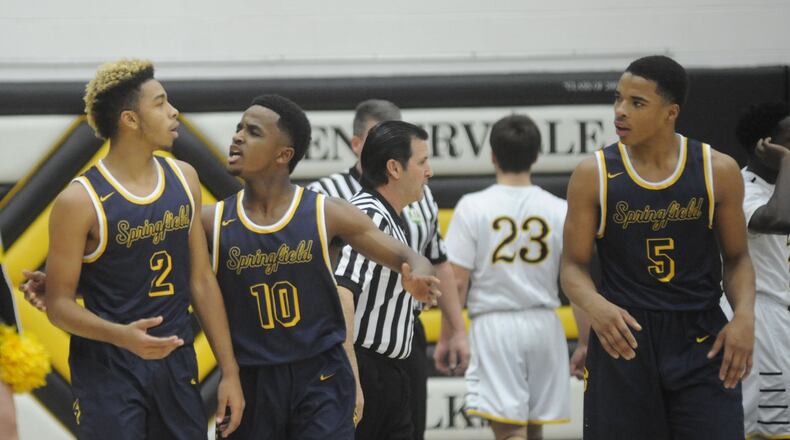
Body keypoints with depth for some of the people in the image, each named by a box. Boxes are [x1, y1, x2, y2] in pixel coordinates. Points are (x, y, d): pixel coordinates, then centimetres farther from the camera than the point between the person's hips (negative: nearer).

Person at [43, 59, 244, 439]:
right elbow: (59, 304, -10)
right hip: (106, 368, -5)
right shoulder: (81, 201, -12)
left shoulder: (184, 180, 5)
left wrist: (229, 371, 8)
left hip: (176, 363, 5)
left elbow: (202, 281, 11)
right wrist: (122, 336, -28)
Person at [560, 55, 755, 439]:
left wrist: (745, 314, -10)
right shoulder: (594, 175, -3)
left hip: (702, 340, 0)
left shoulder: (718, 171, -1)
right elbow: (573, 265, 1)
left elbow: (736, 257, 9)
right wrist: (595, 306, -21)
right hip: (622, 339, 0)